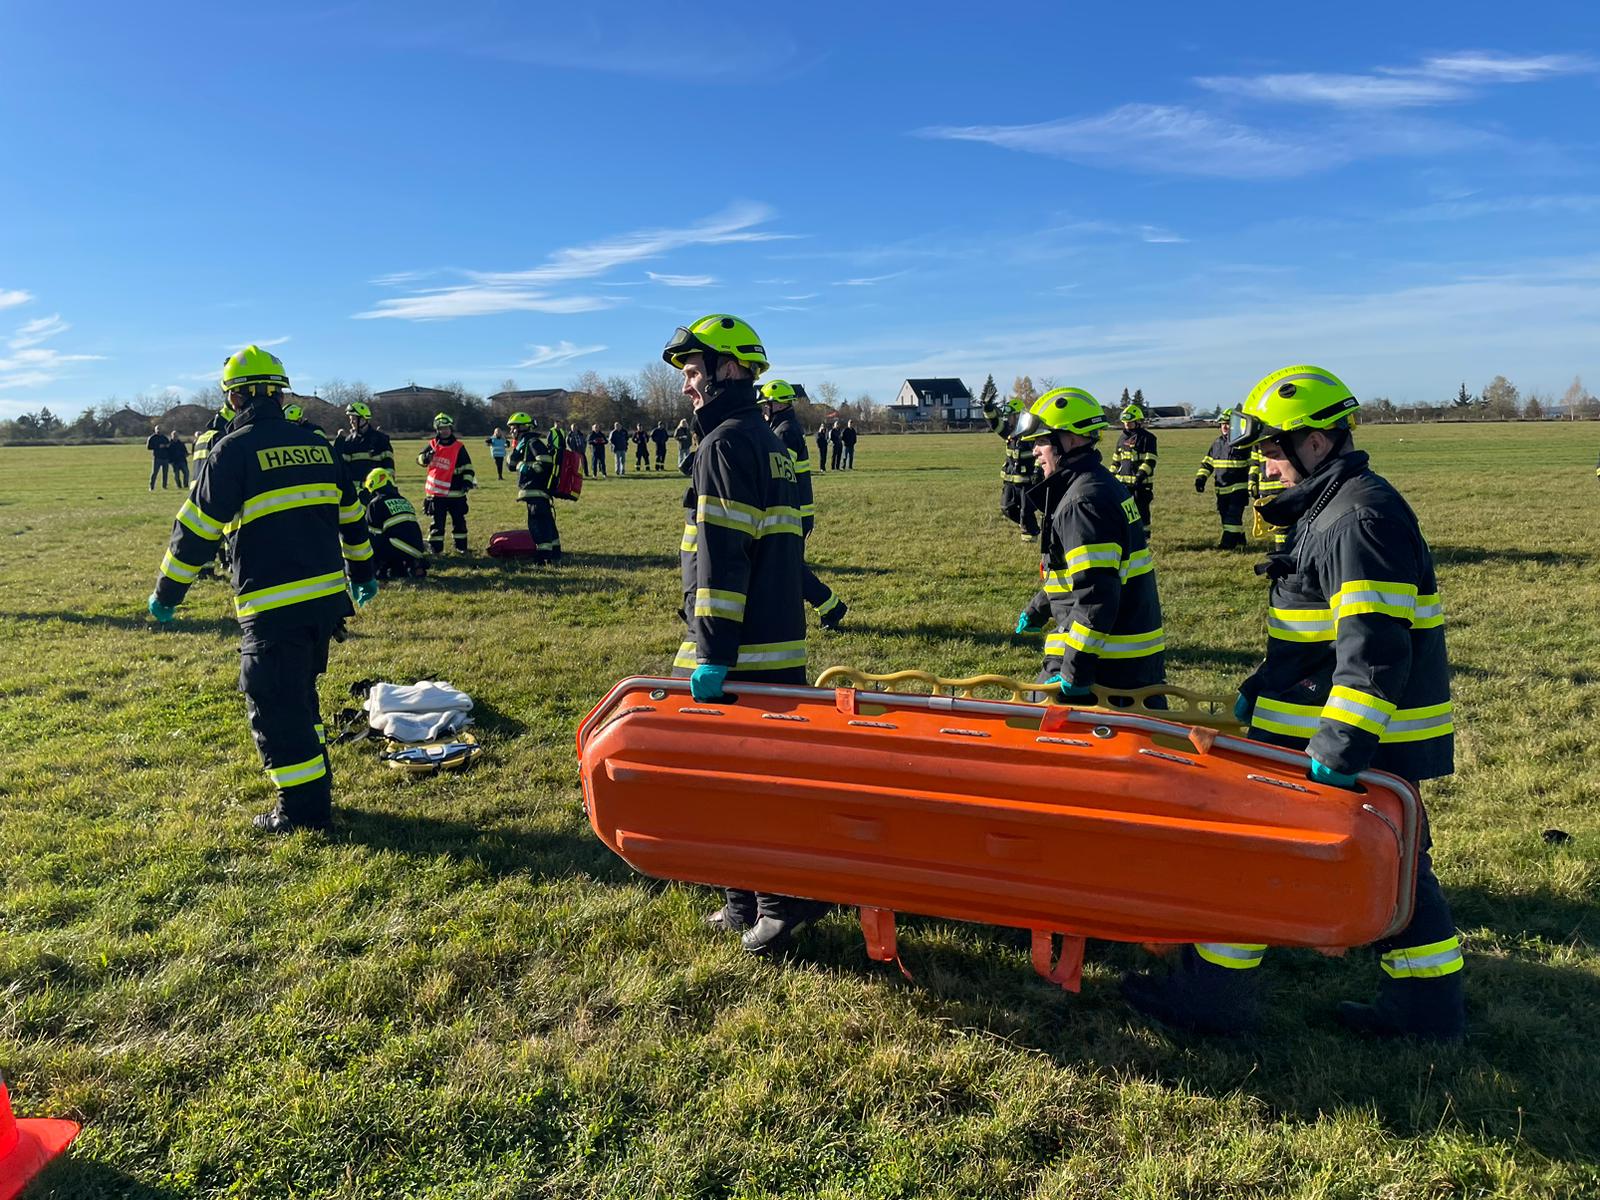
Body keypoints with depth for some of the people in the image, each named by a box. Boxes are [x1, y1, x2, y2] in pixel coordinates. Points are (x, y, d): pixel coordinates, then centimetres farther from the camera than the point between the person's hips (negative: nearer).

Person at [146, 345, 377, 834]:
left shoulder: (232, 450, -8)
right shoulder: (318, 445, 10)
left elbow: (196, 531, -6)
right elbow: (351, 518, 19)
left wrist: (166, 593, 5)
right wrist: (363, 573, 31)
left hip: (272, 608, -7)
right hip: (327, 597, 7)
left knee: (273, 707, 4)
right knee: (300, 696, 22)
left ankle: (303, 807, 9)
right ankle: (314, 786, 30)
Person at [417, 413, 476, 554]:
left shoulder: (459, 447, -2)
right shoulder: (432, 445, 5)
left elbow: (468, 467, 0)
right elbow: (420, 459, 13)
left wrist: (467, 481, -14)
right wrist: (426, 457, -10)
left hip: (455, 492, -1)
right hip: (436, 492, 1)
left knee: (459, 520, 7)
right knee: (437, 522, 6)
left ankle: (461, 546, 17)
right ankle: (435, 548, 11)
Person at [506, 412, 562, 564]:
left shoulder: (533, 443, -11)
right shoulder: (524, 443, 19)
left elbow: (545, 463, -24)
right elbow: (512, 464, 17)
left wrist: (525, 467, -17)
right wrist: (516, 448, 4)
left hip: (535, 491, -10)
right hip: (537, 490, 10)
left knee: (538, 523, -9)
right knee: (546, 521, 14)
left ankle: (544, 555, -8)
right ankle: (555, 553, 21)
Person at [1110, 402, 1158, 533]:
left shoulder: (1147, 437, -6)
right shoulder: (1122, 438, 15)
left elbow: (1150, 461, -13)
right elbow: (1116, 460, 21)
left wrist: (1141, 475, -23)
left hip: (1141, 483, -6)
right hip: (1123, 482, 6)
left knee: (1141, 511, 0)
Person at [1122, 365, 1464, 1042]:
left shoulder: (1359, 517, -19)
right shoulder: (1330, 509, 15)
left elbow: (1374, 647, -28)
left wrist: (1341, 742, -31)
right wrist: (1260, 690, 21)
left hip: (1355, 739, -10)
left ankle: (1214, 998, 13)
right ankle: (1427, 1007, 30)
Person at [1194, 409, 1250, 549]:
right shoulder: (1218, 442, 12)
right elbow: (1207, 462, 17)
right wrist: (1201, 477, 3)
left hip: (1238, 487, -7)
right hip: (1221, 488, 7)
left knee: (1233, 516, -11)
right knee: (1224, 515, 9)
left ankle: (1228, 543, -8)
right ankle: (1239, 542, 21)